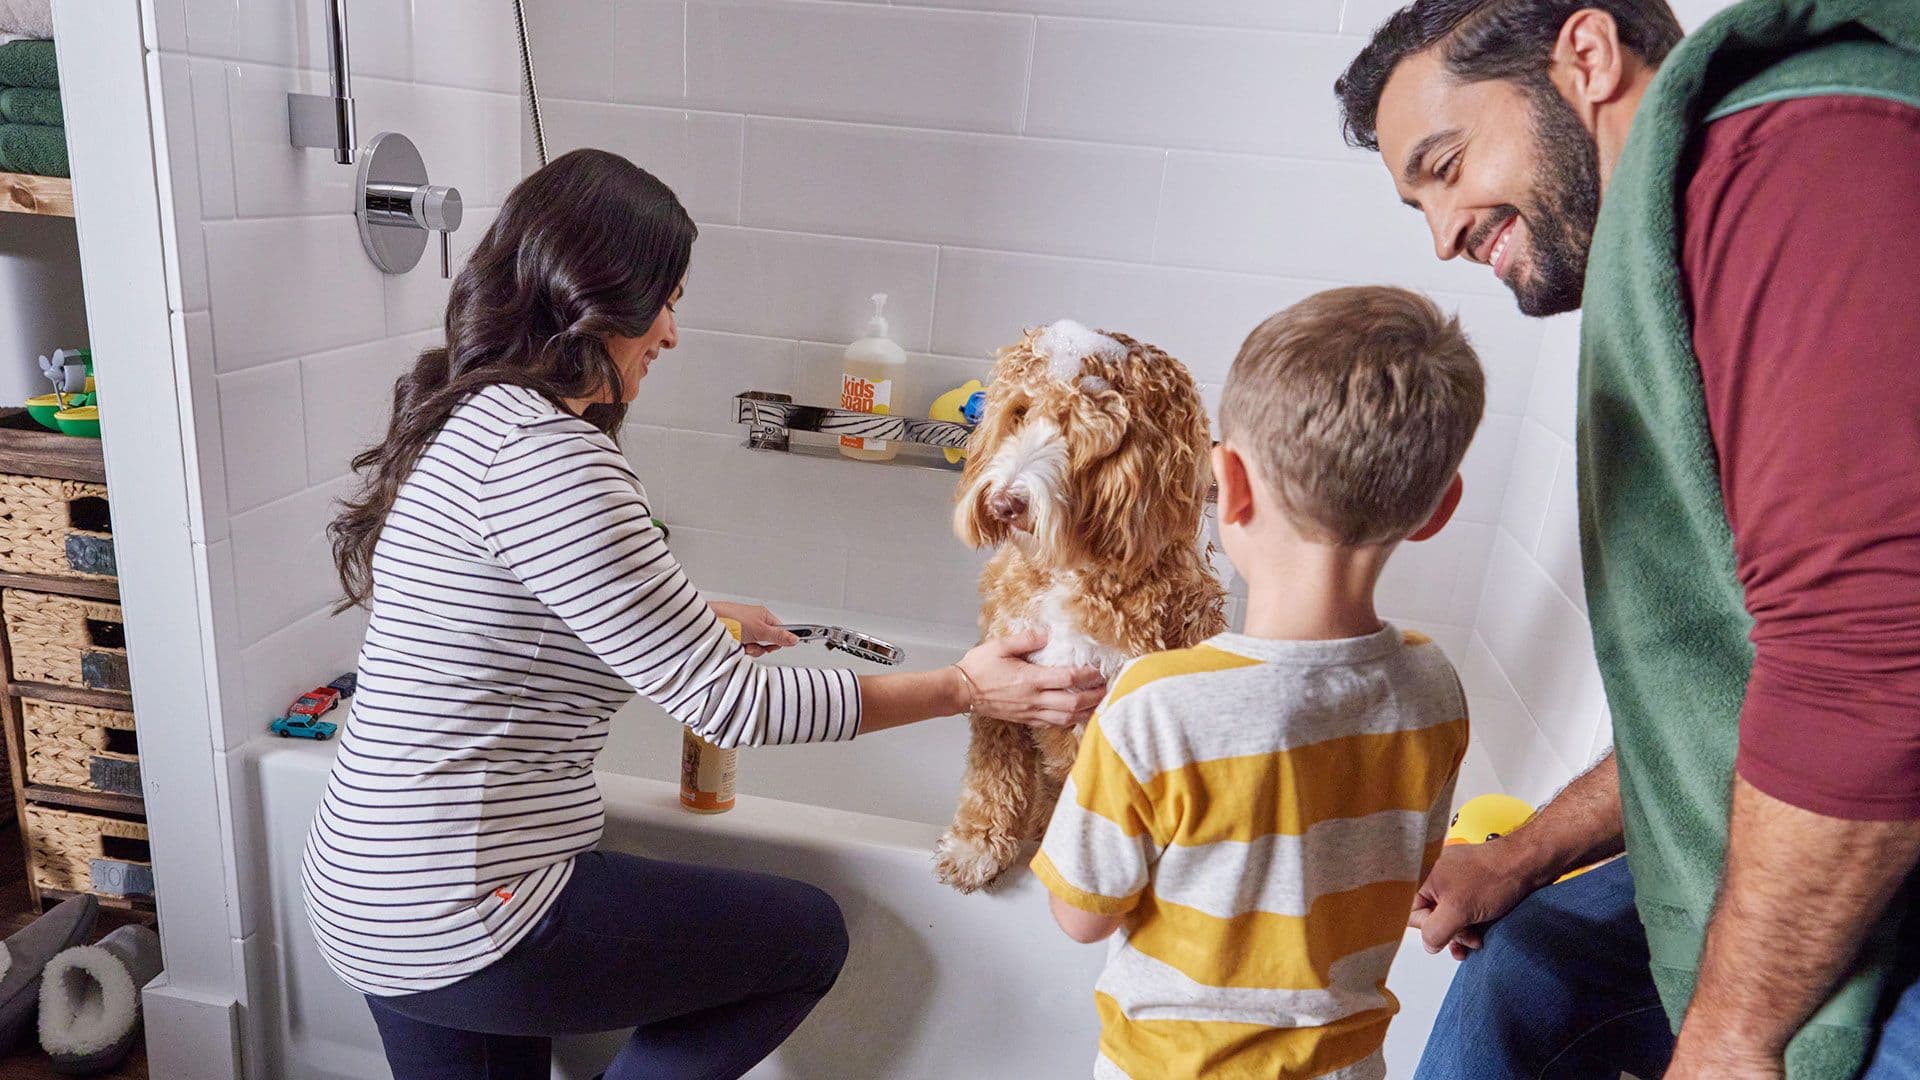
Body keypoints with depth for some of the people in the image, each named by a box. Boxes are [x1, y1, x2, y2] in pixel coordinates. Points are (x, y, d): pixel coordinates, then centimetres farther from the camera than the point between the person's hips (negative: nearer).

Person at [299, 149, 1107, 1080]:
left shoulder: (469, 414, 7)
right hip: (463, 920, -9)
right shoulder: (541, 450, -23)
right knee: (810, 936, 6)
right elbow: (724, 703, -22)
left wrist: (696, 619, 28)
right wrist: (960, 689, -15)